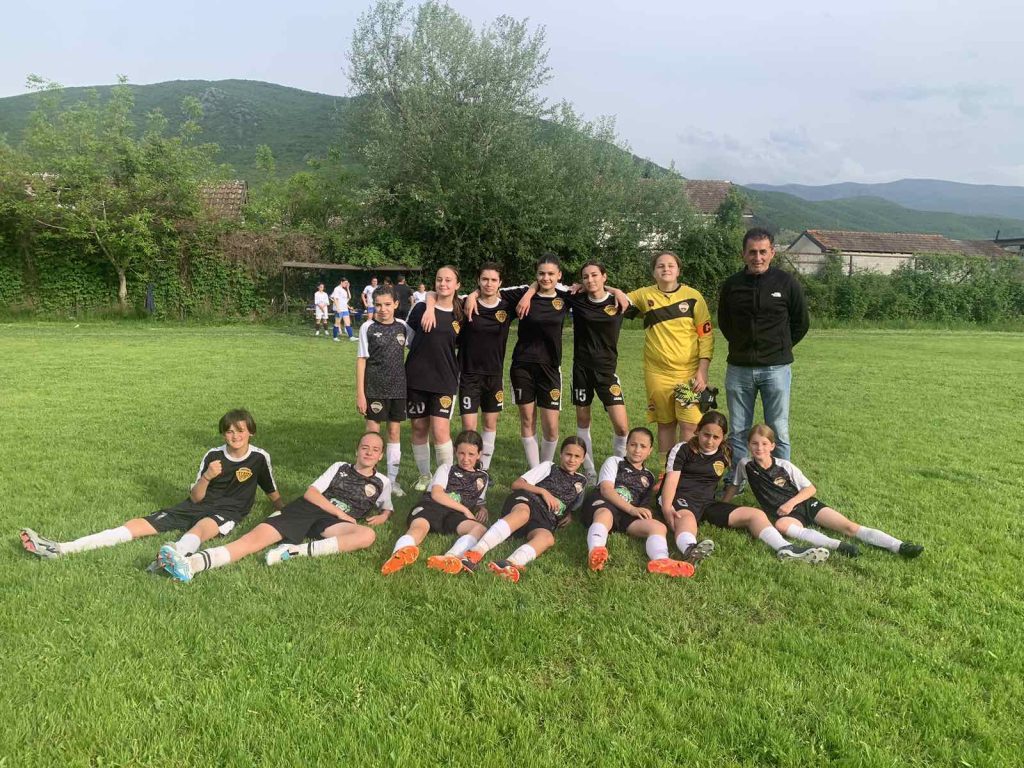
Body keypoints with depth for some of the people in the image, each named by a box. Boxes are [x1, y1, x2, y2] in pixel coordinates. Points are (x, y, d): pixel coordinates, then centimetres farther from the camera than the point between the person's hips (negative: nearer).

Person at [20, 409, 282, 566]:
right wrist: (206, 478, -16)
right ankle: (60, 549, -18)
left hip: (227, 511, -5)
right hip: (199, 506, 5)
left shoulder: (260, 457, -3)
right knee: (139, 525, -9)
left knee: (198, 530, -41)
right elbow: (195, 498, 2)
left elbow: (272, 492, 12)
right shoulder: (213, 456, 4)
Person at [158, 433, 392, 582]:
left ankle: (298, 551, -40)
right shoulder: (340, 467, 19)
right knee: (256, 536, -24)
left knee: (367, 536, -35)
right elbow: (310, 493, 8)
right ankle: (190, 564, -43)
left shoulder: (382, 483, 20)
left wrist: (383, 516, 6)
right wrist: (340, 513, -5)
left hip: (332, 524, -1)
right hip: (306, 509, 1)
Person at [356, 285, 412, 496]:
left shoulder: (403, 326, 2)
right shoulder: (368, 327, -6)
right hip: (375, 388, -3)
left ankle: (392, 479, 19)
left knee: (395, 431, 9)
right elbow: (361, 360, -6)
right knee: (373, 431, 2)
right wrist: (360, 393, -9)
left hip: (398, 388, 3)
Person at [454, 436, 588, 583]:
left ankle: (510, 564, -67)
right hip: (527, 501, -2)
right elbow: (516, 484, 11)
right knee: (522, 513, -42)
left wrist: (569, 514, 17)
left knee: (547, 539, -37)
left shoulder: (581, 481, 29)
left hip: (545, 520, 2)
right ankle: (476, 552, -60)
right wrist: (543, 491, -2)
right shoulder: (548, 467, 20)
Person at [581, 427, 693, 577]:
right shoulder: (614, 462, 17)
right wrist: (632, 509, -13)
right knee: (605, 514, -40)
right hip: (602, 503, -4)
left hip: (627, 515, 4)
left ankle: (660, 561, -56)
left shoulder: (649, 476, 31)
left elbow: (645, 504, 34)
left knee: (659, 526, -24)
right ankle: (595, 552, -69)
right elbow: (606, 489, 1)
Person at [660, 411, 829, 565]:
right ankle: (690, 550, -76)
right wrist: (666, 507, -28)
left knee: (755, 514, -9)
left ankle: (786, 549, -30)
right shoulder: (682, 449, -2)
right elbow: (671, 479, -12)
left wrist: (724, 508, 18)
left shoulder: (725, 455, 13)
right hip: (682, 500, -6)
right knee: (687, 518, -42)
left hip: (708, 502, 6)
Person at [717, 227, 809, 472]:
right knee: (738, 431, 9)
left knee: (778, 432, 3)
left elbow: (801, 324, 9)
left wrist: (779, 347, 10)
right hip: (739, 368, 2)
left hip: (776, 369, -2)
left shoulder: (787, 283, -3)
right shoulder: (731, 285, 2)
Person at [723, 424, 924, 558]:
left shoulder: (785, 466, 0)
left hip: (805, 504, 2)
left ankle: (900, 547, -23)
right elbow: (734, 486, 13)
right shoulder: (745, 465, -2)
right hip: (783, 513, -2)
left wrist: (791, 502, -13)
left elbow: (811, 489, 3)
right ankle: (837, 546, -53)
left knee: (849, 526, -15)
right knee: (781, 525, -40)